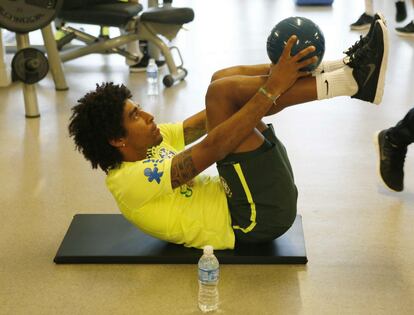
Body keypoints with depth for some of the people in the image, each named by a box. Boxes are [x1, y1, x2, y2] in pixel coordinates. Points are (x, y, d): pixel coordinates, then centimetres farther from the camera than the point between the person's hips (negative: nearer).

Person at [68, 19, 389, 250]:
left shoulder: (148, 142, 15)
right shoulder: (128, 181, -14)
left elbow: (200, 124, 13)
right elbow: (211, 148, -25)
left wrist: (273, 74, 5)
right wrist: (272, 88, -28)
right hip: (257, 217, -9)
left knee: (223, 79, 3)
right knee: (221, 91, -22)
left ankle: (345, 71, -9)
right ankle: (350, 82, -20)